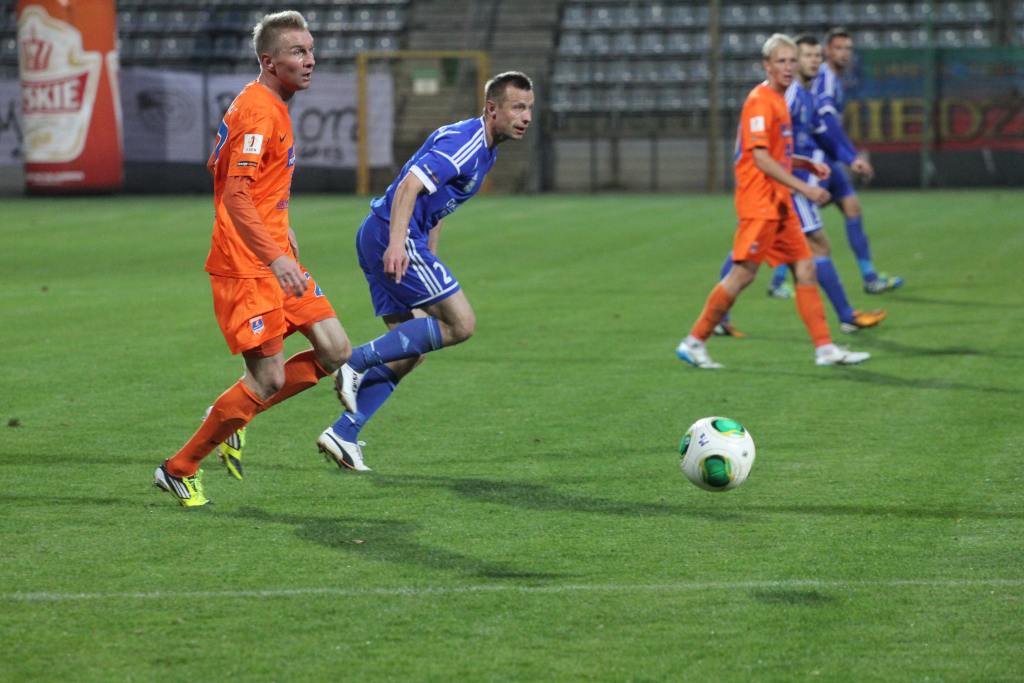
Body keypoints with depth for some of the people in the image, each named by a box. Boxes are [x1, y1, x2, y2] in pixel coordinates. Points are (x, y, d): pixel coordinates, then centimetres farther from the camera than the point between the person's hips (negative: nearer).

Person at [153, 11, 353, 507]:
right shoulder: (258, 111, -18)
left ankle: (230, 415, 17)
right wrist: (275, 257, -35)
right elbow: (236, 196, -26)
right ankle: (179, 470, 6)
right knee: (269, 380, -8)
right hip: (246, 268, -10)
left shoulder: (273, 107, 14)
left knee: (335, 352, 3)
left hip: (274, 259, 10)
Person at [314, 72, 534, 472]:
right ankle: (358, 362, -11)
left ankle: (343, 435, 6)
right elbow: (410, 185, -25)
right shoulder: (464, 140, -13)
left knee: (412, 349, 8)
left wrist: (430, 269, 26)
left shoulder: (483, 150, 19)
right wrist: (397, 242, -36)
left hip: (383, 239, 10)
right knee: (460, 324, -12)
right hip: (391, 235, -10)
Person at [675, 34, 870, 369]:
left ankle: (825, 348, 3)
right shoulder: (760, 101, -12)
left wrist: (808, 164, 12)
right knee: (743, 274, -8)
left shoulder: (778, 100, 17)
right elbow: (760, 158, -20)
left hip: (779, 204, 9)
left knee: (806, 269, 4)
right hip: (758, 203, -9)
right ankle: (694, 341, 2)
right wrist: (803, 188, -21)